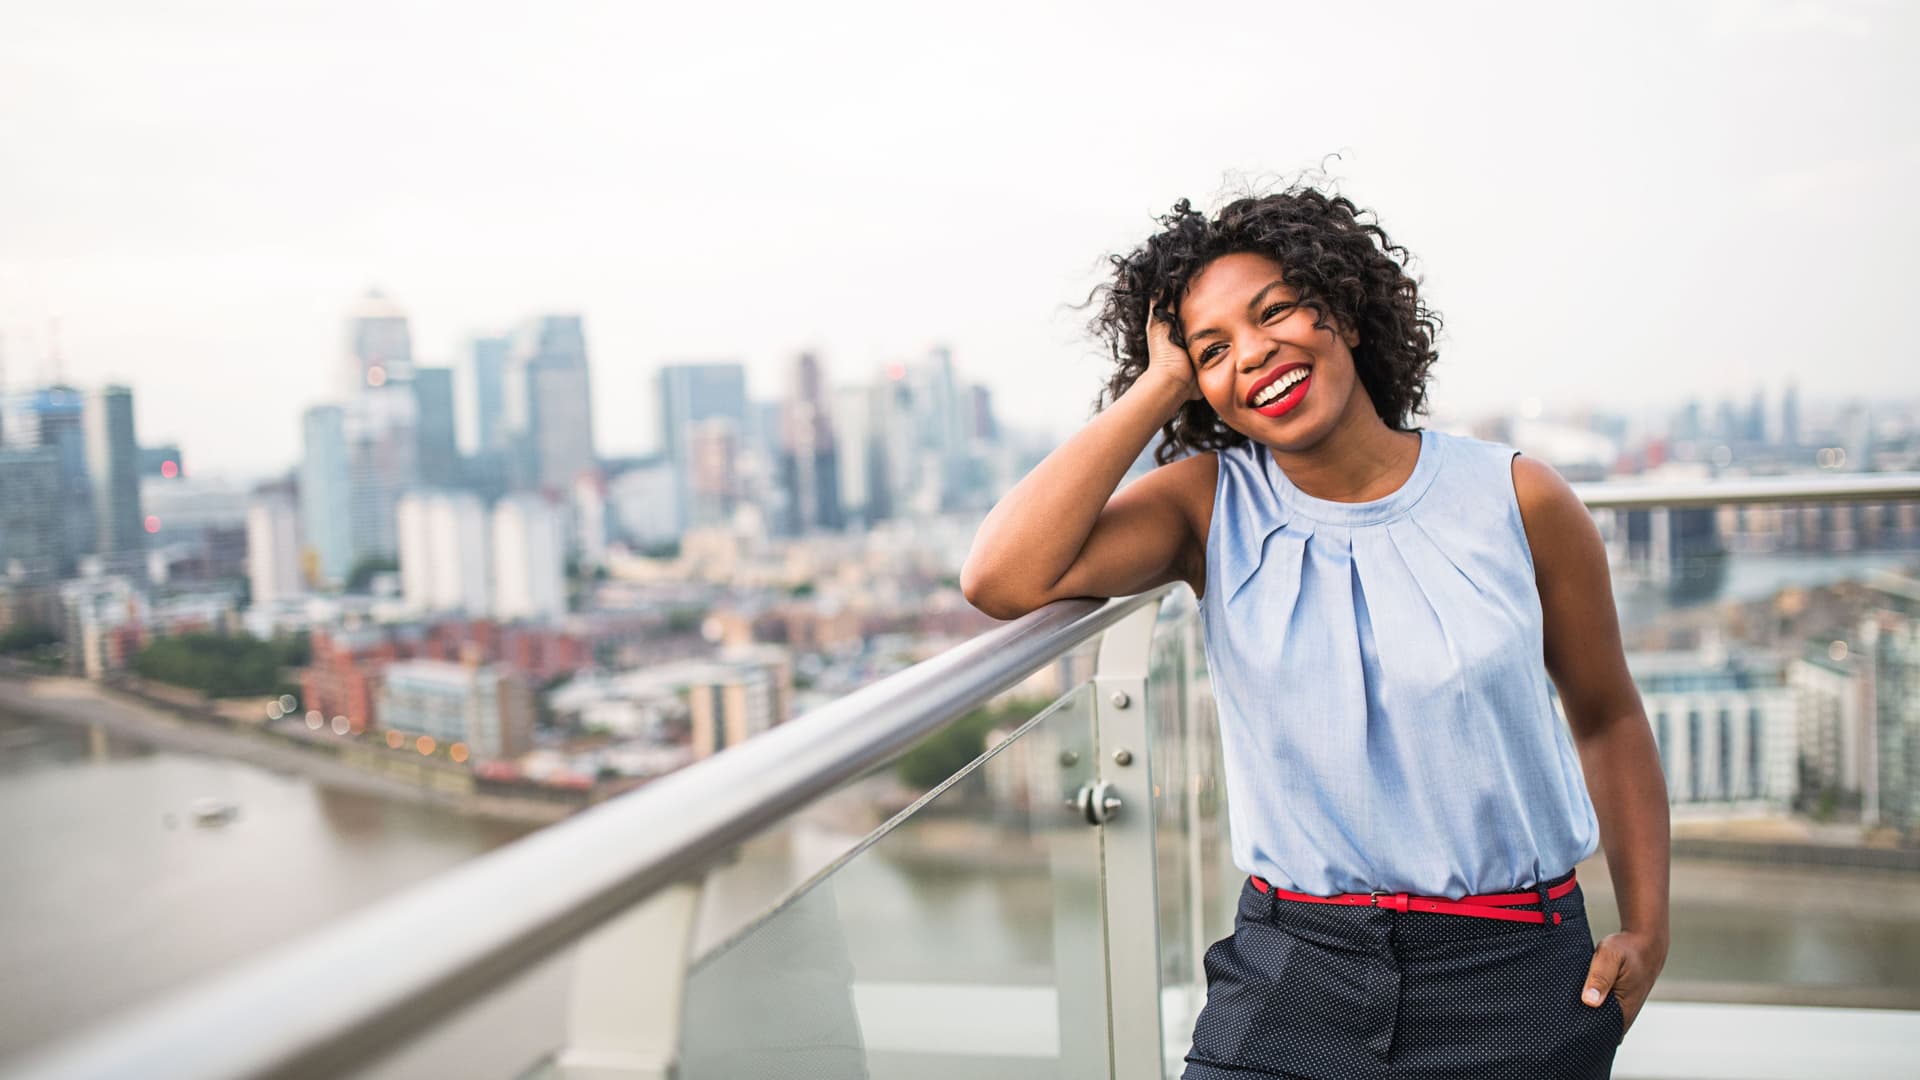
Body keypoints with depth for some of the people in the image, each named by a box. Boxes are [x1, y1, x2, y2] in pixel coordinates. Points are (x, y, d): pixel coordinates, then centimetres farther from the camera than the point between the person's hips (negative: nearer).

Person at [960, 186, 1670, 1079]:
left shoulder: (1514, 502, -4)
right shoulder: (1211, 507, -5)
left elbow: (1608, 716, 10)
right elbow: (1003, 581, -22)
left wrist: (1646, 925, 0)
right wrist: (1160, 383, -15)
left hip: (1508, 979, 1)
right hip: (1290, 970, 0)